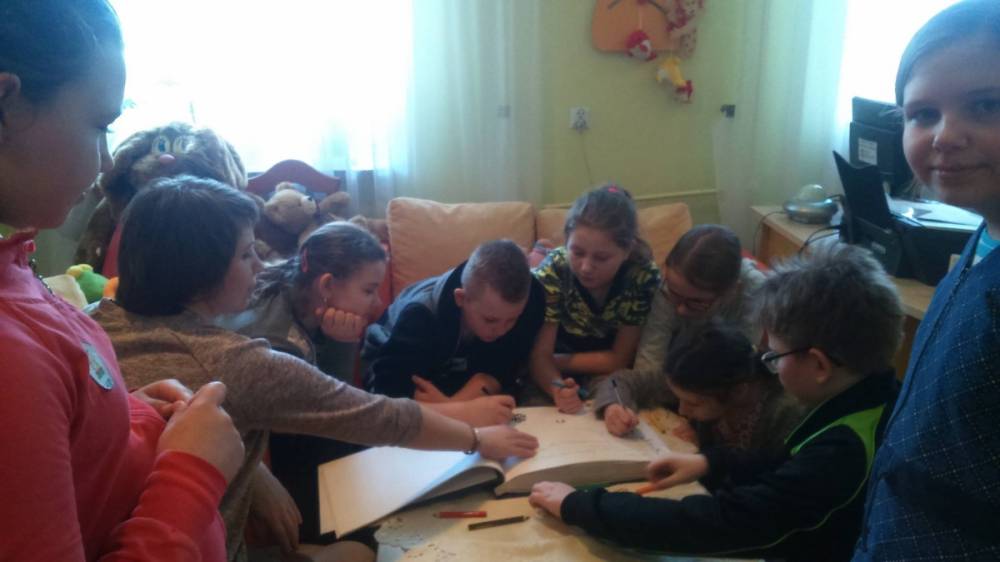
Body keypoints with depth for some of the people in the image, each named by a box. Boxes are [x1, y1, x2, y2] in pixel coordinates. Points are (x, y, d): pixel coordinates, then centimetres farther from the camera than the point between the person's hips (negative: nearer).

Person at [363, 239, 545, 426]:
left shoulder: (530, 297, -27)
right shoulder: (420, 314, -37)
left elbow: (501, 367, -23)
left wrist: (454, 403, -40)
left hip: (460, 376, 3)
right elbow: (386, 397, -43)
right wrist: (465, 411, -55)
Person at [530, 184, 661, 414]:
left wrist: (556, 361, -20)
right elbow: (540, 354, -28)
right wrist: (557, 388, -49)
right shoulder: (553, 270, -29)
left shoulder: (644, 276, -28)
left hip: (609, 379, 1)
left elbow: (619, 360, -19)